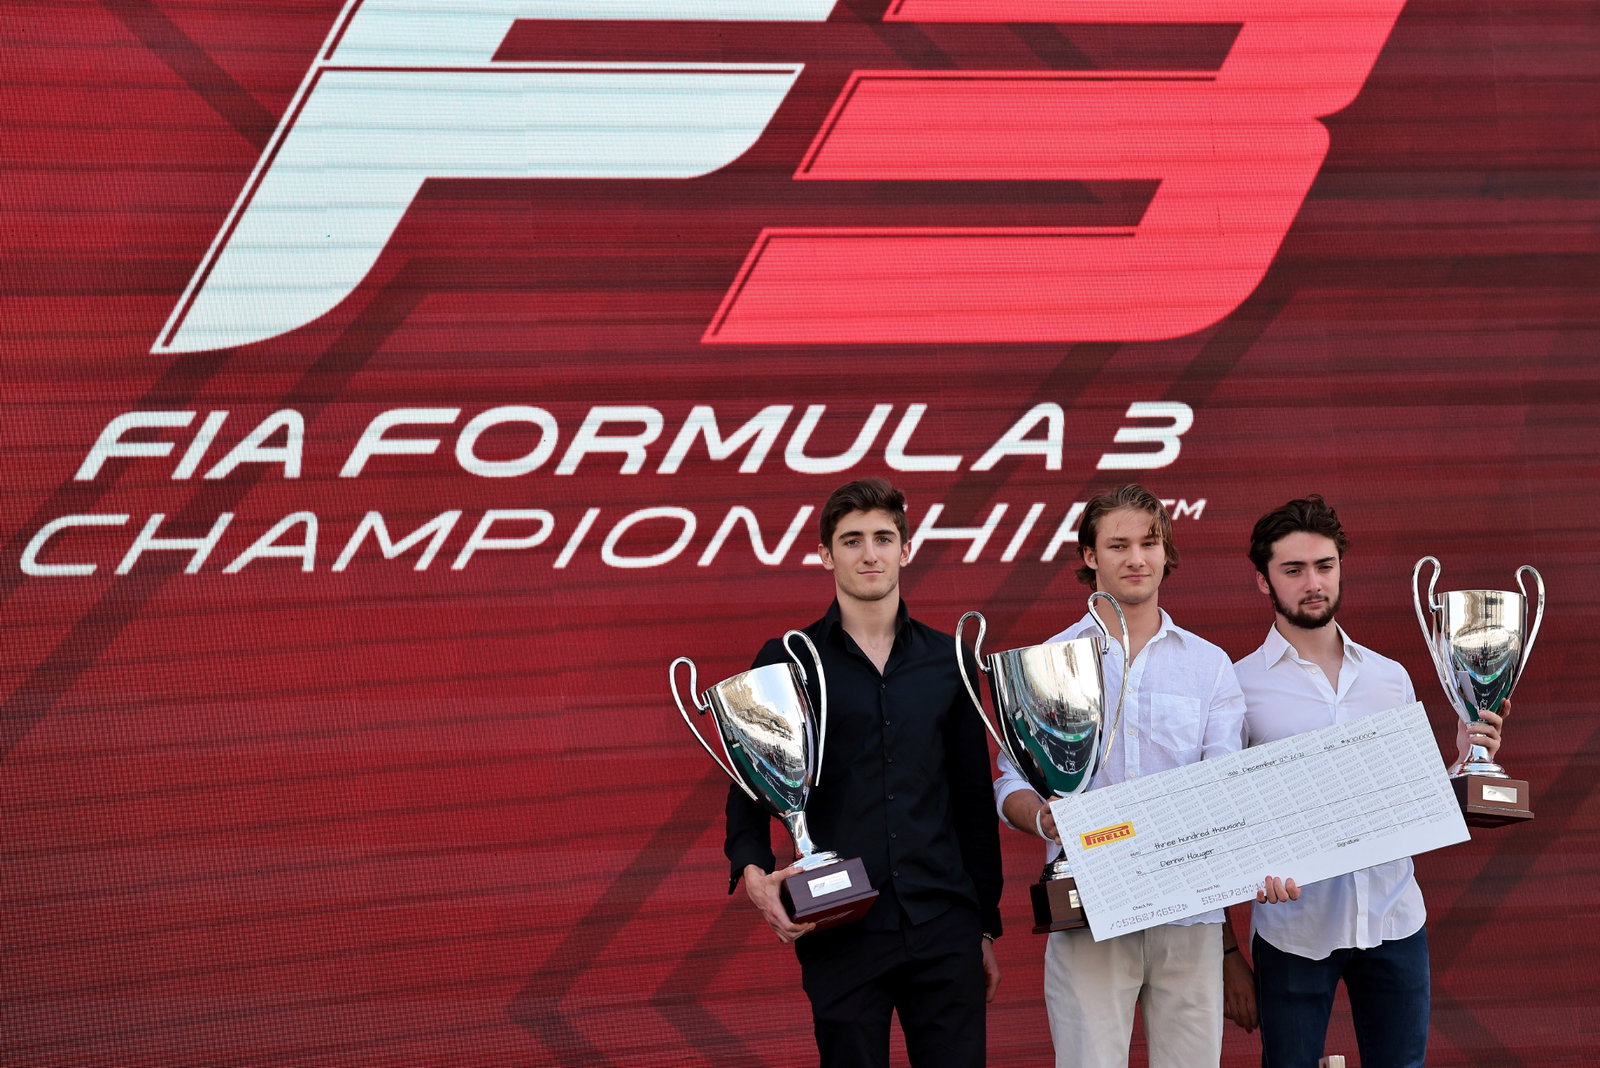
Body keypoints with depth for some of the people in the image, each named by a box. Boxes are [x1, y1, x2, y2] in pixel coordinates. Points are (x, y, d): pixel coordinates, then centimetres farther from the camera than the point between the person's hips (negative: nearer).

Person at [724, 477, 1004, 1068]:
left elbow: (974, 799, 14)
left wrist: (987, 925, 13)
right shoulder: (787, 661, 3)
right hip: (840, 933, -2)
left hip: (944, 930, 2)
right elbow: (750, 790, 4)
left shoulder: (946, 660, 11)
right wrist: (754, 873, -16)